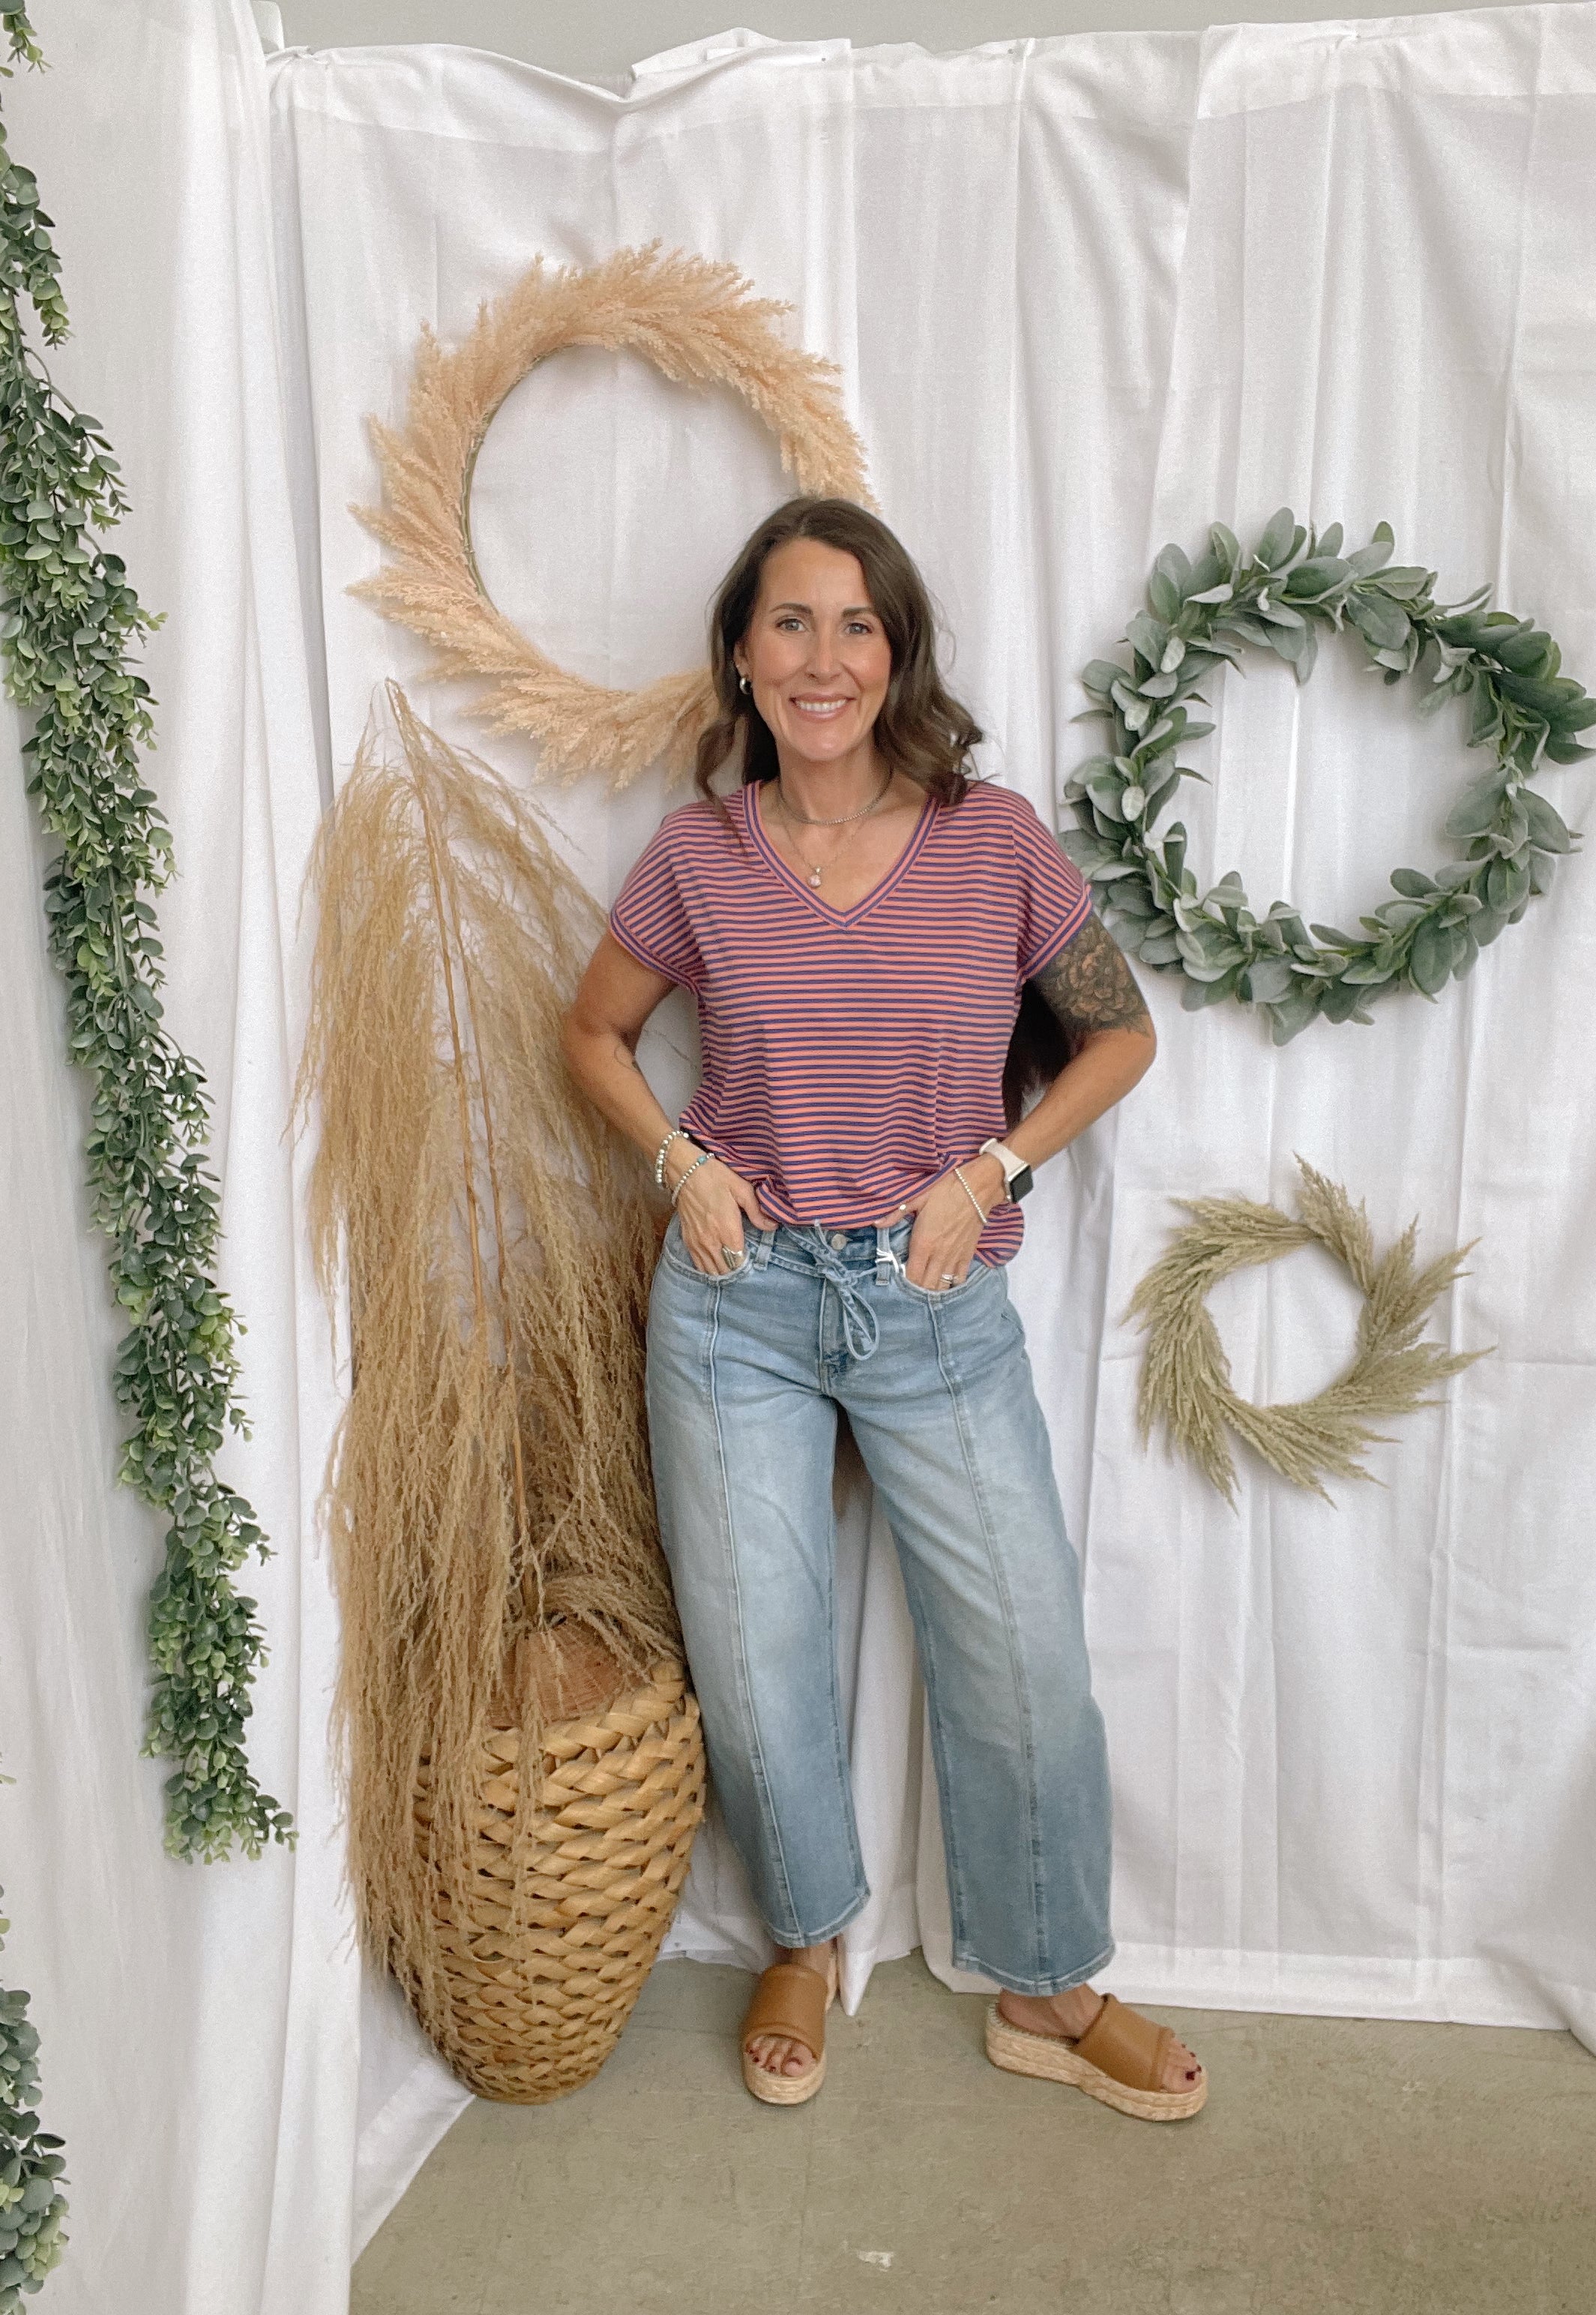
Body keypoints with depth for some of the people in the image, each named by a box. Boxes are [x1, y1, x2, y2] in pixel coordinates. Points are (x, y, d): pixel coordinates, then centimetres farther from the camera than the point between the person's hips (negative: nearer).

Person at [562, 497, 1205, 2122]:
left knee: (1027, 1663, 5)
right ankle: (806, 1941, 39)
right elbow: (593, 1031, 13)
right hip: (739, 1299, 1)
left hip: (938, 1305, 0)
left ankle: (1046, 1989, 32)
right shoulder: (696, 857, -2)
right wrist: (680, 1161, -4)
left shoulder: (994, 841, -5)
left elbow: (1118, 1032, 7)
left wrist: (990, 1168, -6)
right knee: (755, 1661, 10)